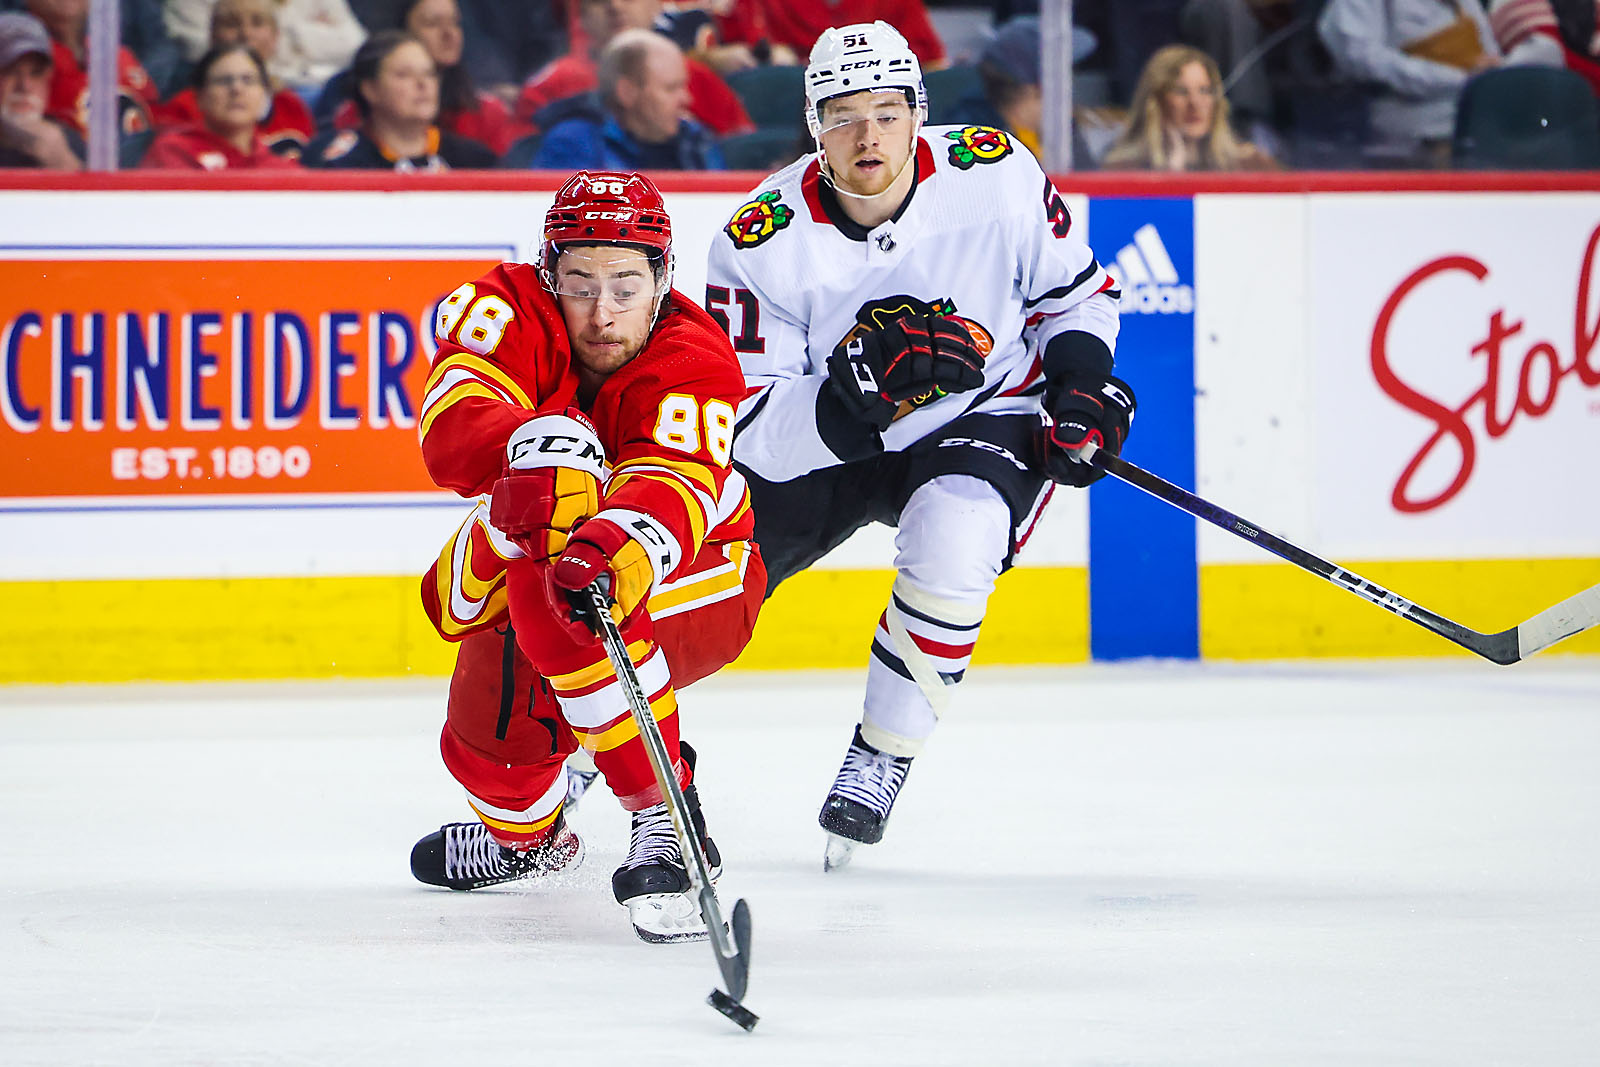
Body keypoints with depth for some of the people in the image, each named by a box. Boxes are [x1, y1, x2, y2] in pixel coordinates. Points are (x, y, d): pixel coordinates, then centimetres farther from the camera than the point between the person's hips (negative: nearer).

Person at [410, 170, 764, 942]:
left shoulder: (692, 364, -30)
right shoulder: (511, 313, -21)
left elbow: (675, 484, -47)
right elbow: (453, 417, -39)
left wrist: (619, 549, -71)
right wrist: (533, 450, -62)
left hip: (697, 583, -5)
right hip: (525, 551, 5)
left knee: (562, 598, -35)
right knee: (487, 744, 0)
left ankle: (665, 821, -32)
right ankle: (526, 835, 39)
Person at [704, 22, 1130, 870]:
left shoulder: (994, 178, -16)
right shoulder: (764, 242, -20)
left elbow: (1075, 291, 4)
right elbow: (750, 427, -23)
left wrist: (1081, 386, -13)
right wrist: (860, 383, -39)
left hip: (981, 418, -1)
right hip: (814, 442, 1)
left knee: (952, 539, -35)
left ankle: (882, 757, -12)